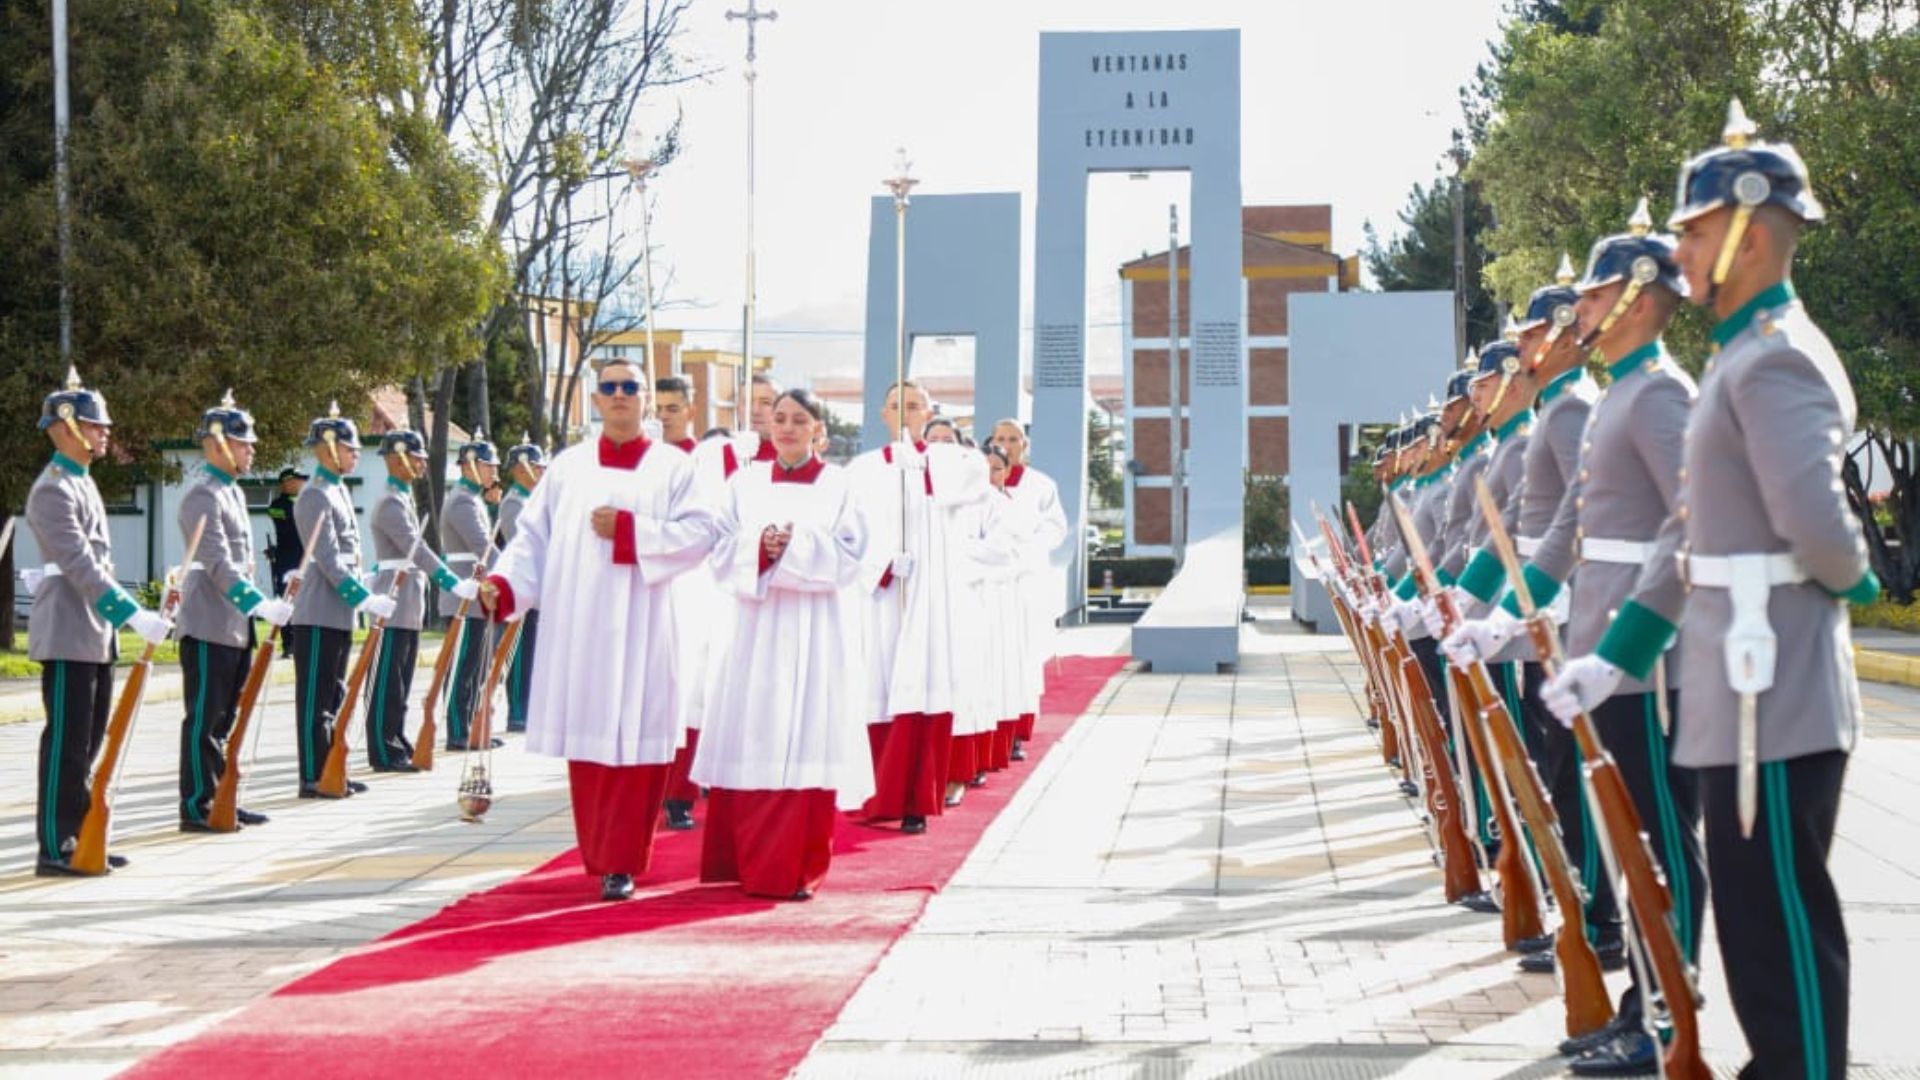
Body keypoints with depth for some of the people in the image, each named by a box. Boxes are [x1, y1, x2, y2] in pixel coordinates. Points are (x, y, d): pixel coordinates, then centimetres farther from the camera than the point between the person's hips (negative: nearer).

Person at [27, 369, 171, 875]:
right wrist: (133, 614, -27)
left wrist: (125, 615, 16)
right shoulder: (53, 490, -15)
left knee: (88, 743, 12)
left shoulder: (83, 483, 16)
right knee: (65, 744, -6)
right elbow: (78, 563, -23)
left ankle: (78, 839, 19)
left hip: (96, 634, 10)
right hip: (68, 636, -10)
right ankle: (54, 849, -2)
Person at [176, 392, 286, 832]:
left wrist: (257, 605, 16)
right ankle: (196, 806, 1)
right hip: (208, 626, -9)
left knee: (225, 718, 13)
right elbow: (218, 564, -23)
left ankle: (222, 799, 19)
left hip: (236, 625, 9)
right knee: (204, 719, -4)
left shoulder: (233, 491, 16)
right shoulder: (202, 495, -14)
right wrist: (261, 605, -29)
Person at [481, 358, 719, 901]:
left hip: (639, 629, -2)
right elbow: (533, 535, 8)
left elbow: (699, 533, -6)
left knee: (633, 744, -6)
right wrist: (503, 583, -8)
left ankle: (620, 863, -3)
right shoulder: (568, 466, 14)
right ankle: (598, 855, 16)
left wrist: (628, 529, -13)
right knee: (586, 742, 4)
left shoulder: (673, 467, 7)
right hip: (578, 627, 3)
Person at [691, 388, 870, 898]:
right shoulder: (745, 483, 11)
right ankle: (744, 861, 7)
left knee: (807, 739, -4)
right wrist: (760, 547, -14)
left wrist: (796, 546, -14)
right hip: (758, 627, 2)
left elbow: (850, 556, -2)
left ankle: (798, 869, 1)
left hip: (815, 632, -2)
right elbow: (723, 554, 5)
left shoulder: (837, 485, 6)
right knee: (751, 740, -1)